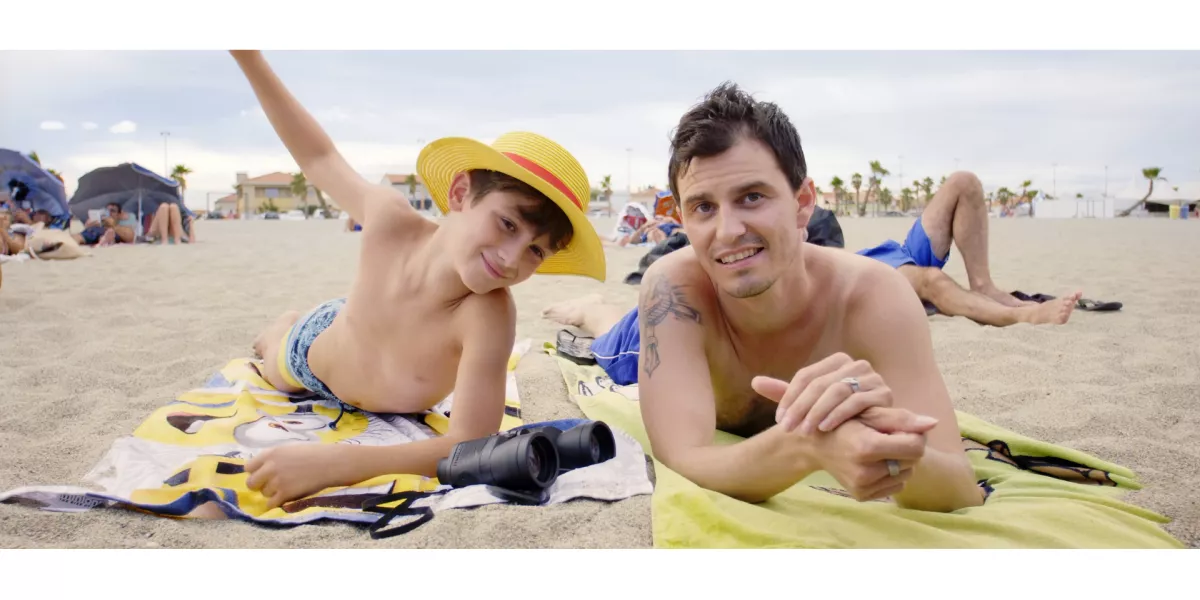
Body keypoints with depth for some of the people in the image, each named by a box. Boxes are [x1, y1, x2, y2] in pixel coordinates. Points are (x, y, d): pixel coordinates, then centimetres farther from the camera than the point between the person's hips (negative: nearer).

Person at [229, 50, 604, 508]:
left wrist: (336, 463, -61)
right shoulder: (392, 220, -41)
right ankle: (284, 326, 65)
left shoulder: (489, 316, -50)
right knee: (270, 373, 37)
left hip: (392, 411, 0)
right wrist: (249, 57, -19)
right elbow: (320, 159, -20)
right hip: (318, 346, 1)